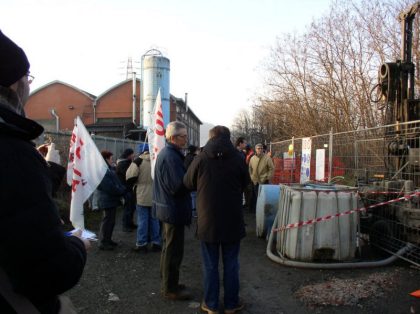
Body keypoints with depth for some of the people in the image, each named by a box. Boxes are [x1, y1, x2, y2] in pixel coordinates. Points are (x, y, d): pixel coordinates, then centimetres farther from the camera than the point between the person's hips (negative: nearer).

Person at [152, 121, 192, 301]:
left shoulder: (166, 153, 11)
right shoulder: (171, 156, -22)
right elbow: (179, 185, -27)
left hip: (166, 208, 11)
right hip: (174, 210, -11)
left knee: (169, 247, 21)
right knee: (173, 250, 2)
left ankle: (168, 283, 35)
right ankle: (170, 289, 14)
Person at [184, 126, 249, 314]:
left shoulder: (201, 159, -8)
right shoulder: (237, 159, -7)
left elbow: (188, 183, 5)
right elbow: (245, 184, 8)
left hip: (207, 220, 0)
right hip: (232, 221, 1)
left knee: (210, 265, 11)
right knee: (231, 264, 13)